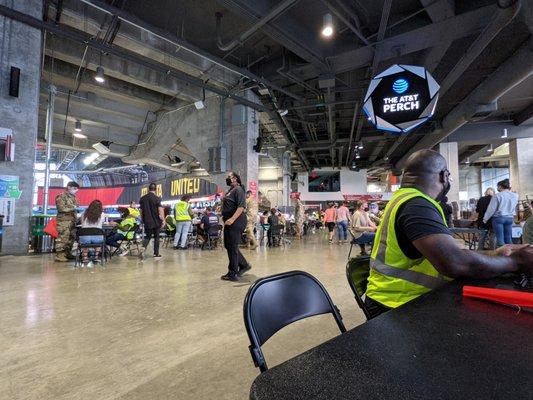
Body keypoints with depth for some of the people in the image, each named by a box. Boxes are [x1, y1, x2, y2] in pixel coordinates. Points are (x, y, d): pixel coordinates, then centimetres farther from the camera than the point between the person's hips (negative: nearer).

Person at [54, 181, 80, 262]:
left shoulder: (72, 197, 19)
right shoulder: (61, 196, -6)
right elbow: (62, 208, -17)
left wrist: (76, 219, 17)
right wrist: (73, 207, -10)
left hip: (72, 221, 8)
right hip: (64, 221, -8)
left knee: (71, 238, 10)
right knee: (63, 238, -10)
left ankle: (67, 253, 19)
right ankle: (59, 255, -6)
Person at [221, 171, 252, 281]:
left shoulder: (238, 189, -9)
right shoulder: (230, 191, 20)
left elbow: (241, 206, -22)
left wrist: (232, 219, -29)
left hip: (236, 223, -10)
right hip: (229, 222, 10)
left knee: (232, 247, -4)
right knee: (228, 246, 14)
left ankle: (233, 274, 7)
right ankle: (244, 265, 27)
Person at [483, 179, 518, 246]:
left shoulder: (497, 195, -10)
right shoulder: (515, 196, 6)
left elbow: (491, 209, -8)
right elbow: (515, 209, 14)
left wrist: (485, 218, -1)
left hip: (499, 218, -5)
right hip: (510, 218, 5)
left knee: (500, 238, -2)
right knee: (508, 238, 10)